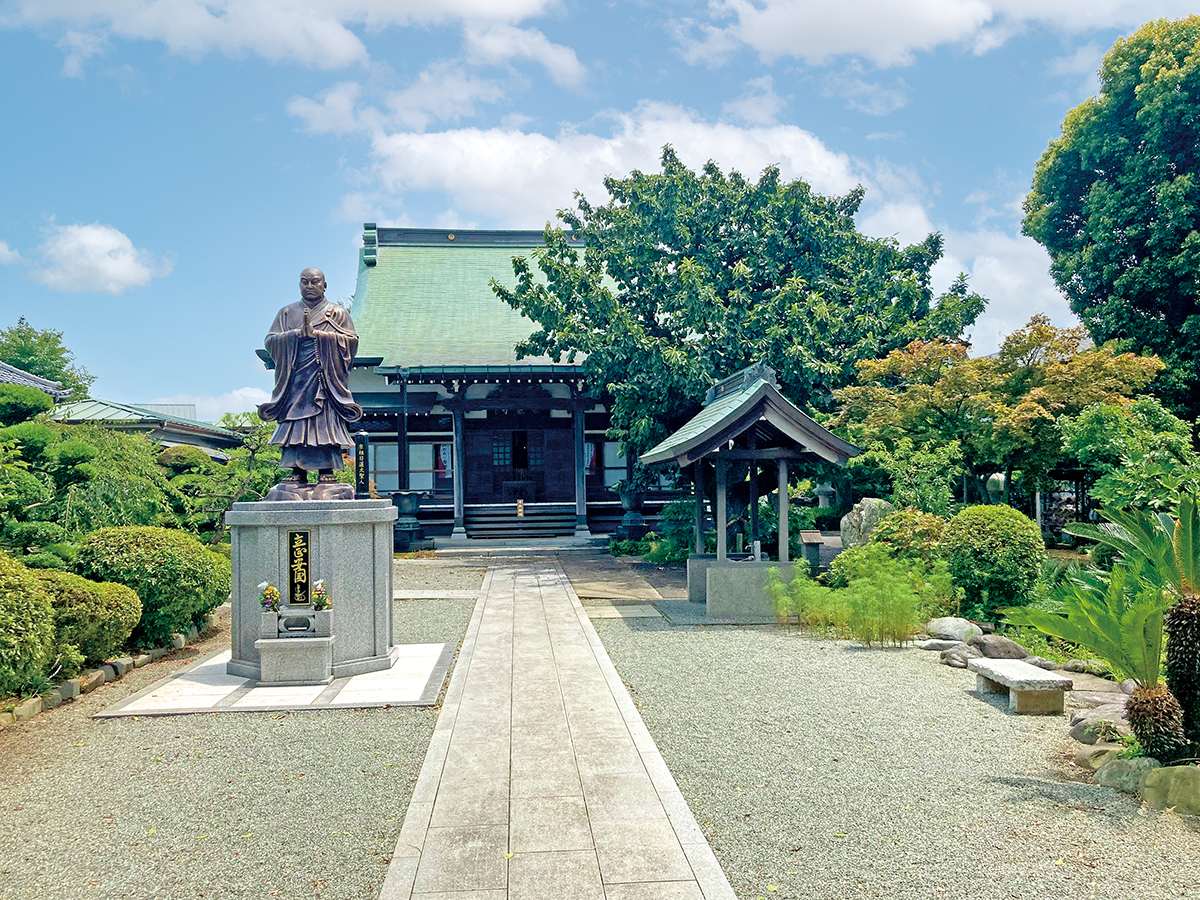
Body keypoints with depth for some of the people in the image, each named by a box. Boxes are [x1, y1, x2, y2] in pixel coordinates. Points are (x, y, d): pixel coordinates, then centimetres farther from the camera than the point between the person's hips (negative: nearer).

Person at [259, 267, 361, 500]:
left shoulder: (337, 313, 11)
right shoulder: (287, 313, 18)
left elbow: (351, 340, -3)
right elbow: (270, 341, 8)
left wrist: (316, 333, -10)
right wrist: (298, 333, -8)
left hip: (325, 377, -2)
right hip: (295, 378, 3)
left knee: (326, 421, -10)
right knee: (294, 423, -4)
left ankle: (327, 472, -10)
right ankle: (297, 472, -3)